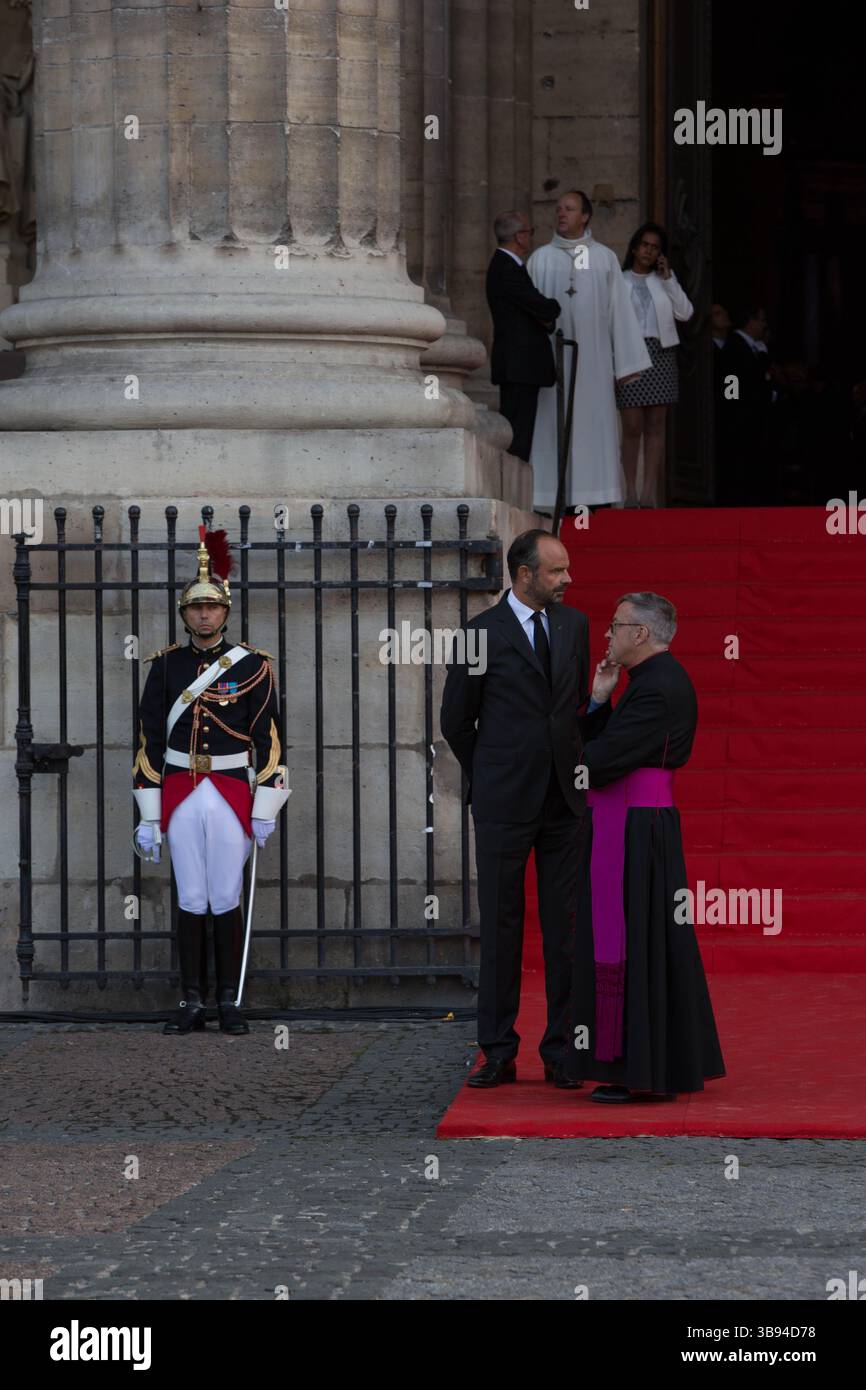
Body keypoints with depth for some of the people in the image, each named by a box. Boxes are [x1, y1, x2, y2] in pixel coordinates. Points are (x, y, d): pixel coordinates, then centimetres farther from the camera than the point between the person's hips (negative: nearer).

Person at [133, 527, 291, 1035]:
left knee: (227, 901, 0)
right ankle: (192, 1003, 7)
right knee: (190, 901, 3)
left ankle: (230, 1002, 7)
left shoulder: (252, 665, 1)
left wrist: (266, 808, -4)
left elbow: (269, 739, 1)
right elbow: (150, 741, 6)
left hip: (232, 793, -1)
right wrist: (148, 817, 2)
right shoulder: (166, 665, 5)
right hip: (180, 796, 2)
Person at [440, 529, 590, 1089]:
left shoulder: (575, 625, 8)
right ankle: (499, 1052, 8)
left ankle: (561, 1052, 8)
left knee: (565, 926, 3)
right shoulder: (482, 634, -6)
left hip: (565, 797, 3)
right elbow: (456, 721, 4)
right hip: (505, 805, -3)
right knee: (501, 925, 1)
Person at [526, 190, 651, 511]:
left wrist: (626, 361, 2)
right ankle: (554, 498, -3)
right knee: (552, 425, -3)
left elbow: (620, 309, 7)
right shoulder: (540, 259, 8)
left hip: (593, 358, 0)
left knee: (593, 422, -2)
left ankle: (594, 497, 0)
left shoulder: (605, 259, 9)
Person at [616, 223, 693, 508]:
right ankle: (631, 492, -4)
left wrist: (669, 279, 0)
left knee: (655, 426, -2)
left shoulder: (664, 281, 15)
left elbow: (685, 313, 4)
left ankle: (649, 492, -3)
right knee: (632, 426, -7)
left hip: (660, 354, 2)